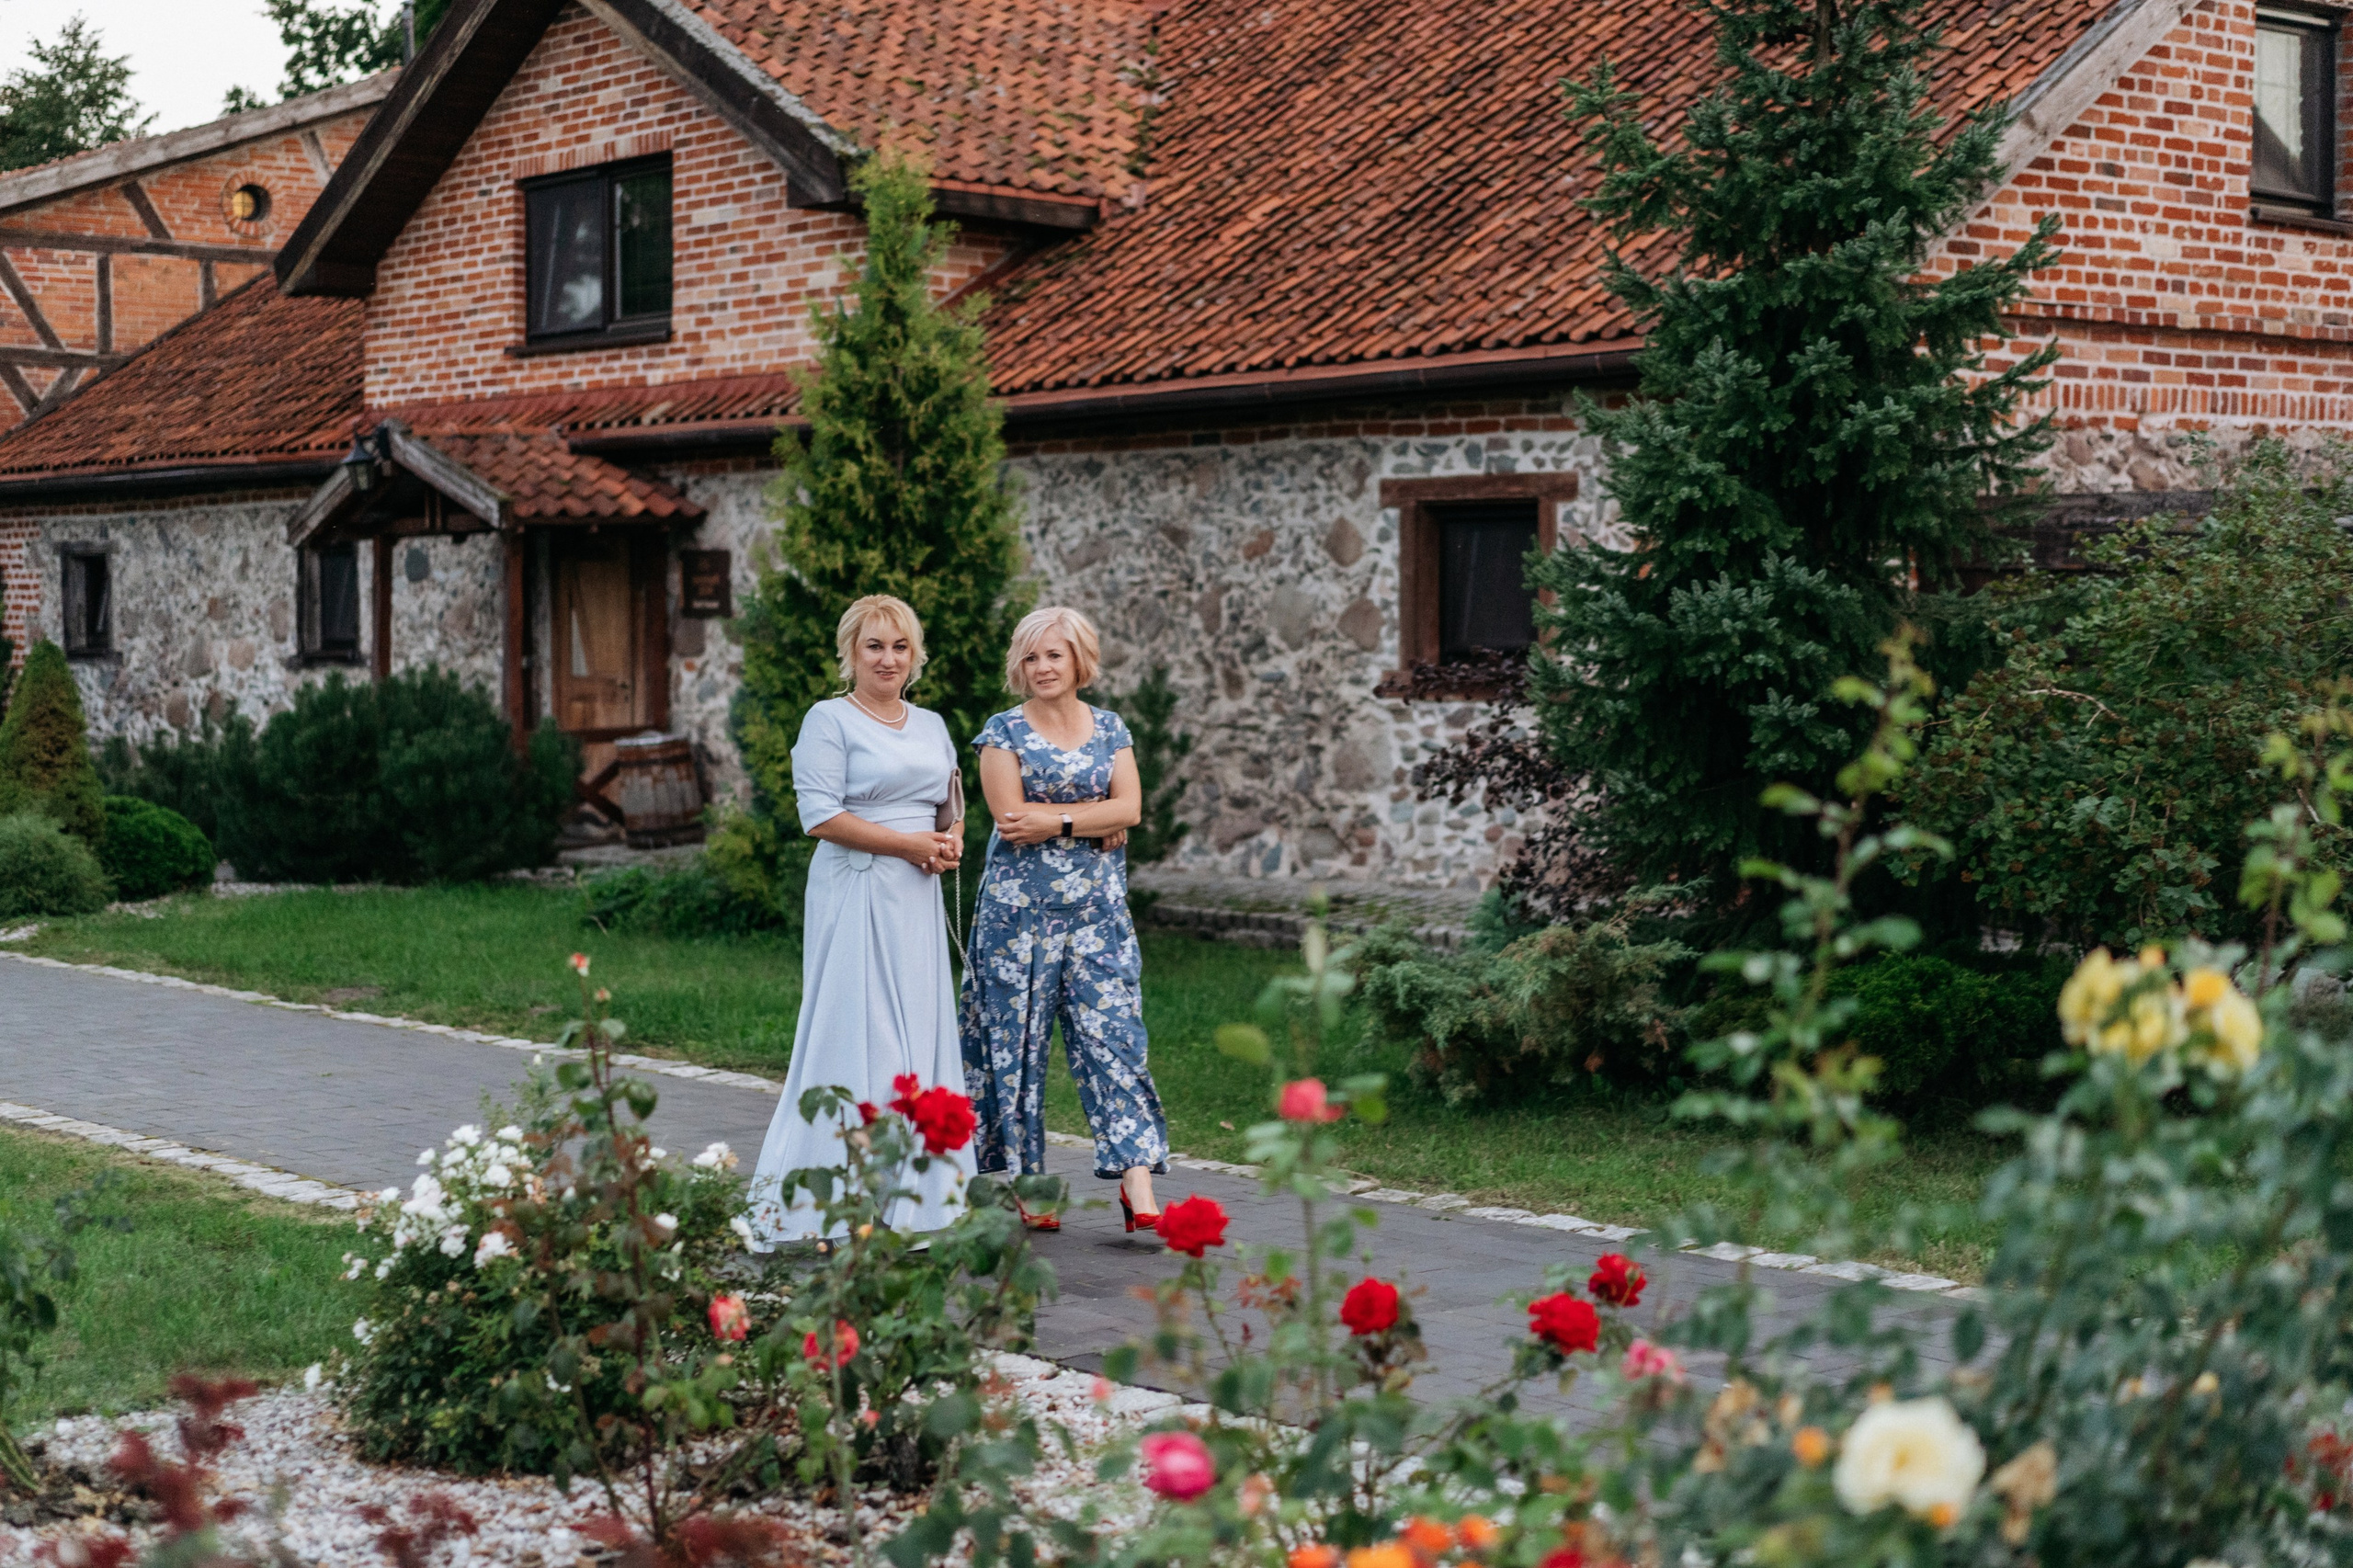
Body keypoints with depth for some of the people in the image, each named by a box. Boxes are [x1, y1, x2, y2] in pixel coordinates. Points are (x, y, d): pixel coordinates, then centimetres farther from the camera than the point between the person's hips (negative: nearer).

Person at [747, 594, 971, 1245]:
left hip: (919, 900, 7)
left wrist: (952, 843, 1)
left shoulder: (931, 725, 17)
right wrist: (907, 844, -15)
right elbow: (821, 815, -12)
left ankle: (917, 1193, 12)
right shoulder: (829, 721, -4)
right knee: (858, 1033, -8)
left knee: (921, 1032, 6)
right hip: (855, 896, -7)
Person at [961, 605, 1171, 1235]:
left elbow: (1131, 807, -1)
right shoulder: (1004, 731, 2)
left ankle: (1139, 1193, -11)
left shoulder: (1110, 728, 12)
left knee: (1114, 1037, -6)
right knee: (1017, 1041, 1)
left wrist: (1057, 820, -13)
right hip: (1020, 908, -2)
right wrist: (1099, 821, -9)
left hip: (1098, 911, 2)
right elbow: (1010, 814, -11)